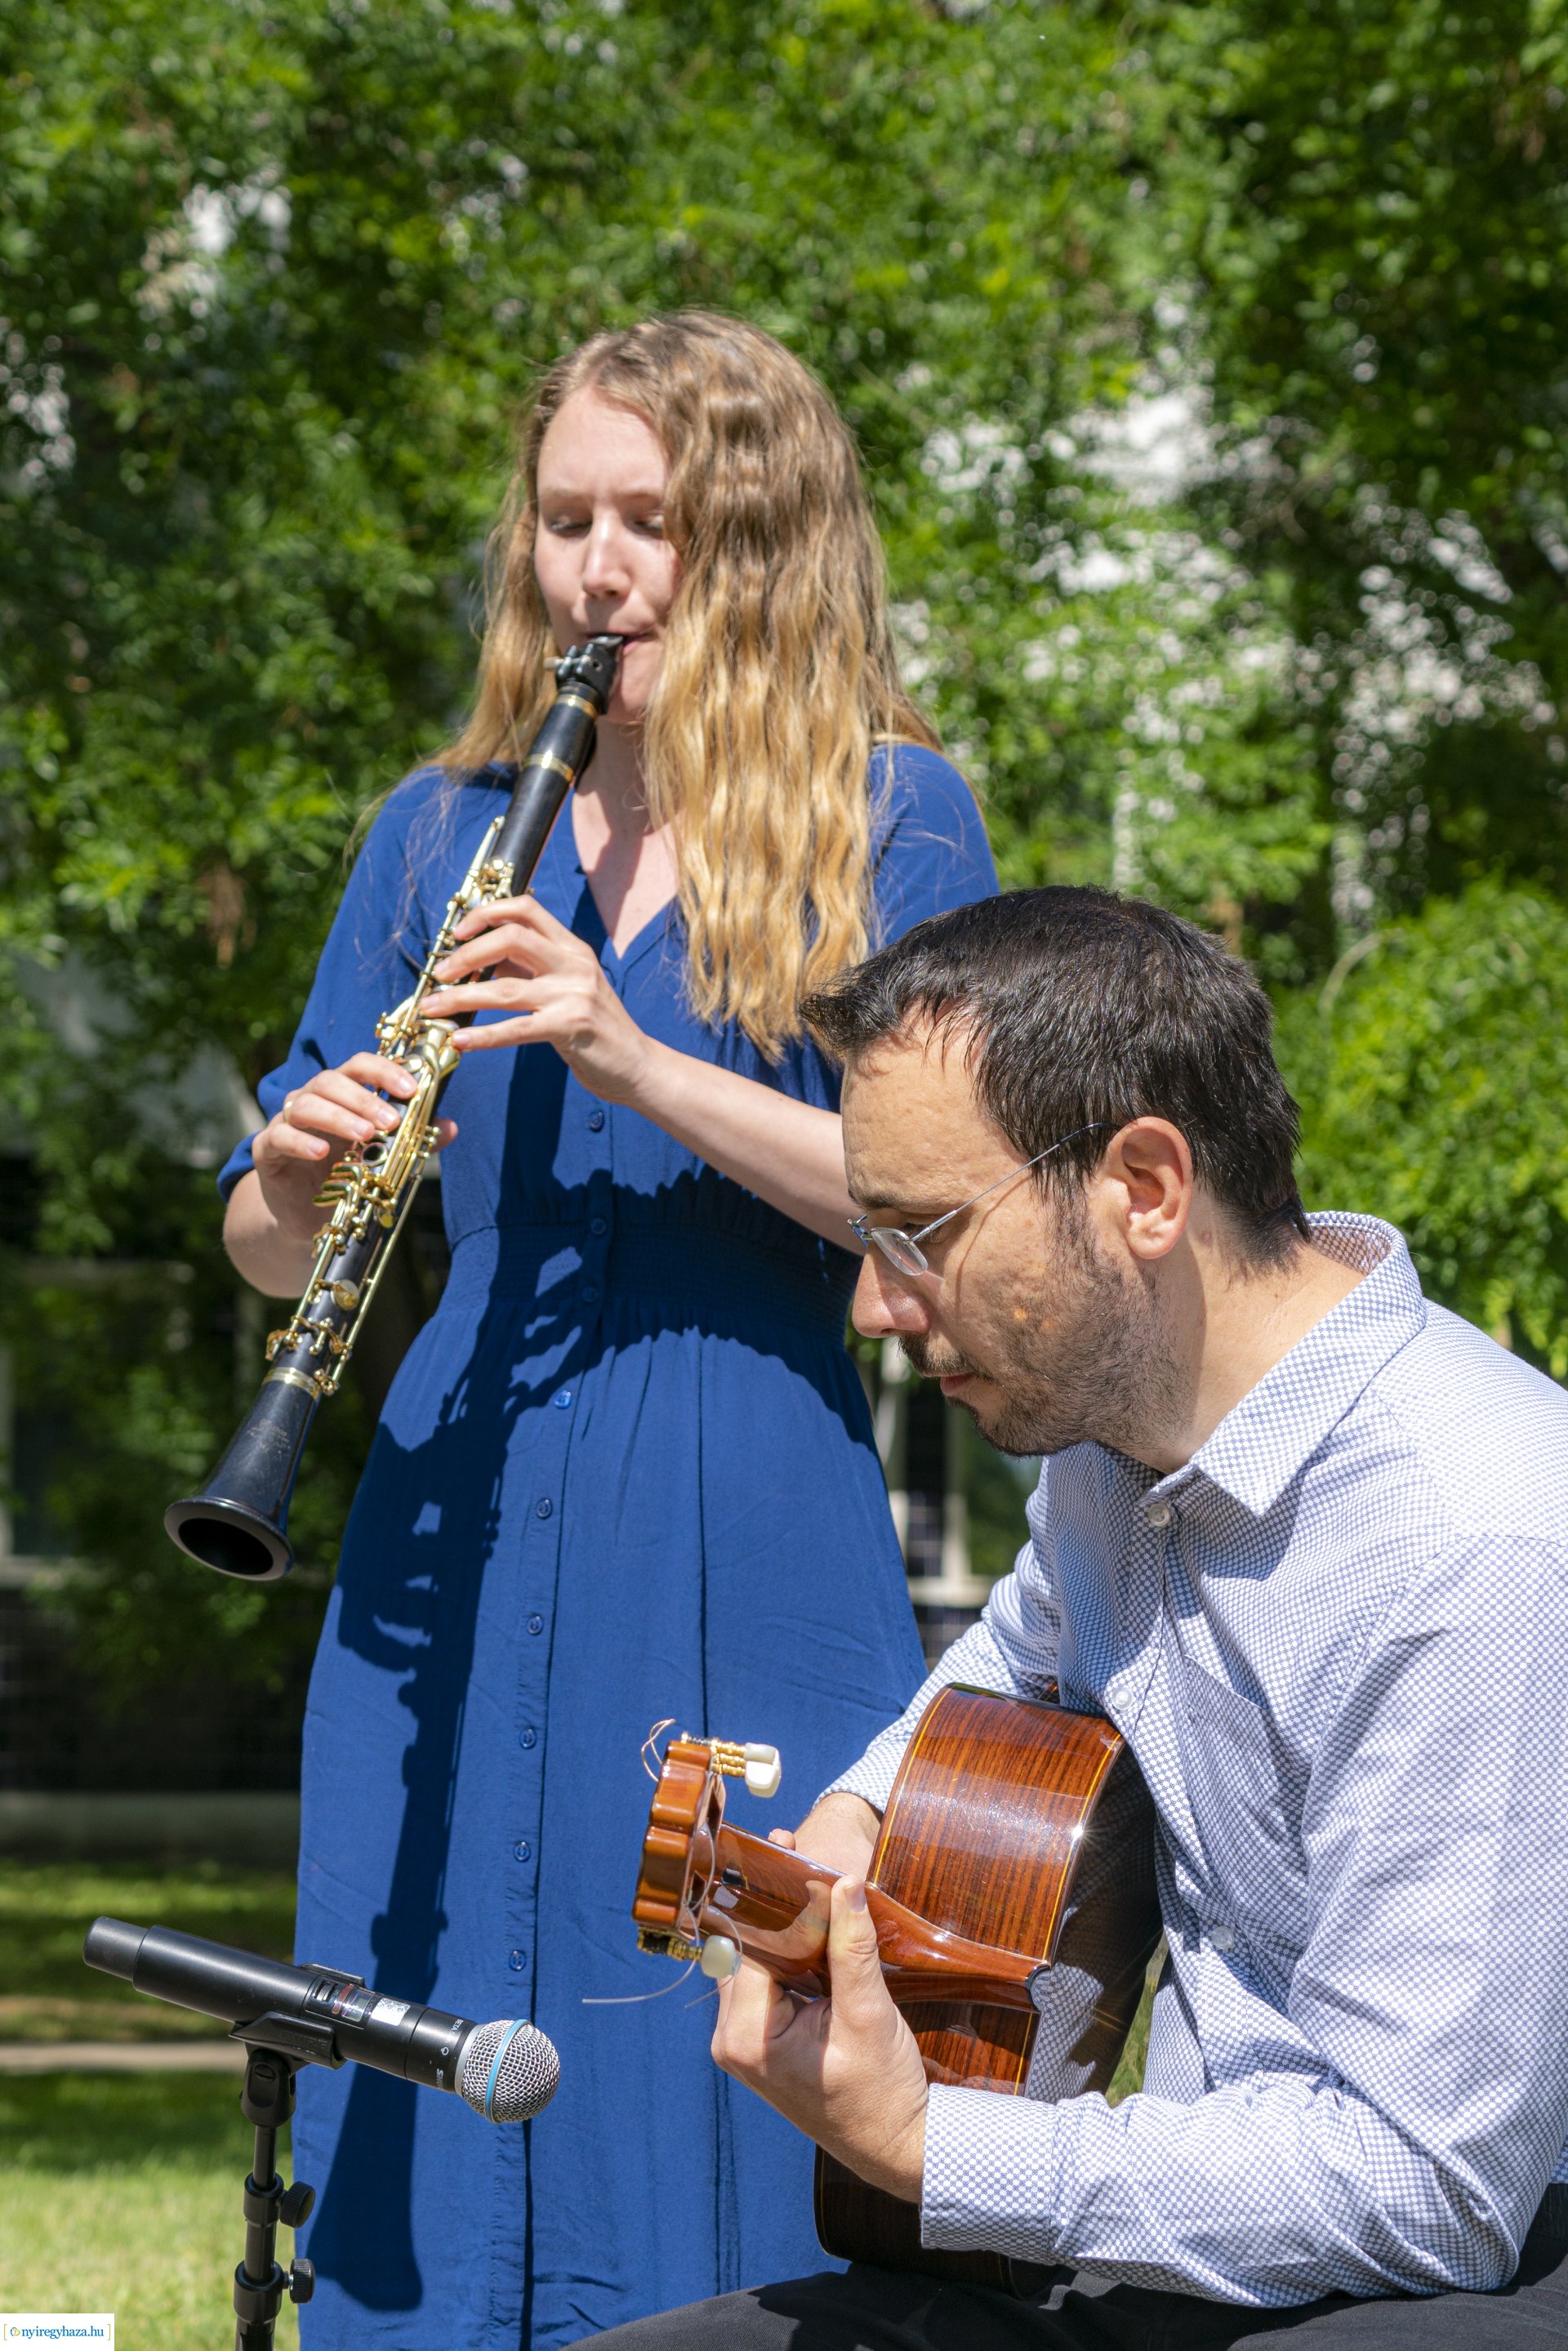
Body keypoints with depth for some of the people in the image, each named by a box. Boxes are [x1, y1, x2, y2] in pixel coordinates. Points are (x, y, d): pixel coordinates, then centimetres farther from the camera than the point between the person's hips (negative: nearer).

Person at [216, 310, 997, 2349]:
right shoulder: (444, 835, 13)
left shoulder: (891, 820, 3)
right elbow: (270, 1252, 11)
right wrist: (304, 1167, -12)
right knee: (429, 2139, 3)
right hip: (462, 1539, 3)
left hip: (753, 1566, -3)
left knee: (730, 2103, -3)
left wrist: (637, 1063, -19)